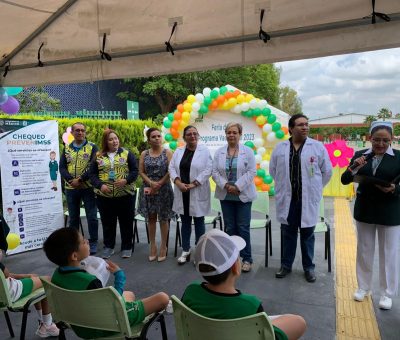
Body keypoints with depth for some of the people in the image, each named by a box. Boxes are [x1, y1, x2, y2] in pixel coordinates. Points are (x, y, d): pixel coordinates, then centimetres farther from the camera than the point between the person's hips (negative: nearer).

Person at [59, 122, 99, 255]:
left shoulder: (92, 147, -1)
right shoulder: (67, 148, 10)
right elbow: (62, 167, 3)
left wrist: (80, 179, -18)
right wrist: (71, 180, -14)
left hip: (88, 188, -3)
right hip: (71, 188, 3)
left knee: (92, 217, 2)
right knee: (73, 218, 13)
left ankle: (93, 242, 15)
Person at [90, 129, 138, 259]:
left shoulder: (127, 154, 2)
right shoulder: (98, 156, 6)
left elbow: (135, 171, -2)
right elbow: (92, 174, 4)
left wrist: (126, 180, -20)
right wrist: (100, 185, -13)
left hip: (125, 195, -1)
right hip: (104, 196, 2)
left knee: (126, 222, 7)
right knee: (107, 223, 12)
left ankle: (126, 247, 21)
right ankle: (108, 247, 28)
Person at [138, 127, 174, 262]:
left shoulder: (167, 153, -1)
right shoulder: (144, 154, 6)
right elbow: (141, 172, 1)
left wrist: (158, 184, -13)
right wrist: (151, 183, -14)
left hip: (164, 190, -2)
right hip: (148, 189, 3)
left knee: (163, 218, 5)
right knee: (151, 218, 8)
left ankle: (163, 247, 17)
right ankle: (152, 246, 20)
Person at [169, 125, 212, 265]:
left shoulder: (204, 151, -2)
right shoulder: (178, 151, 9)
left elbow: (208, 170, -10)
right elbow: (172, 168, 3)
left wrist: (193, 184, -16)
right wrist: (178, 182, -13)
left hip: (197, 193, -3)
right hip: (182, 192, 4)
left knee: (199, 222, 6)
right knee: (185, 222, 11)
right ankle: (186, 251, 23)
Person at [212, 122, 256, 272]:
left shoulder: (248, 151, -1)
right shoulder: (219, 152, 7)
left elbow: (251, 172, -8)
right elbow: (214, 172, 2)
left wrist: (237, 186, -16)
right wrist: (225, 185, -12)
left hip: (243, 195, -3)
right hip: (225, 195, 3)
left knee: (243, 227, 1)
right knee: (230, 227, 10)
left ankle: (246, 258, 14)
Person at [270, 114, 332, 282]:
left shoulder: (318, 147, -1)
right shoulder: (280, 148, 3)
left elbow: (327, 171, 6)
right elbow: (273, 170, 15)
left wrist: (315, 188, 9)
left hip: (308, 199, -1)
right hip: (287, 199, 1)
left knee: (307, 234, 9)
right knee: (288, 233, 11)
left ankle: (308, 267, 25)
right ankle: (286, 265, 27)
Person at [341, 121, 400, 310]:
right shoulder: (360, 155, -2)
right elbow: (344, 181, -3)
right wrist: (354, 167, -20)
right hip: (364, 210, 2)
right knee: (363, 250, 14)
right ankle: (363, 287, 32)